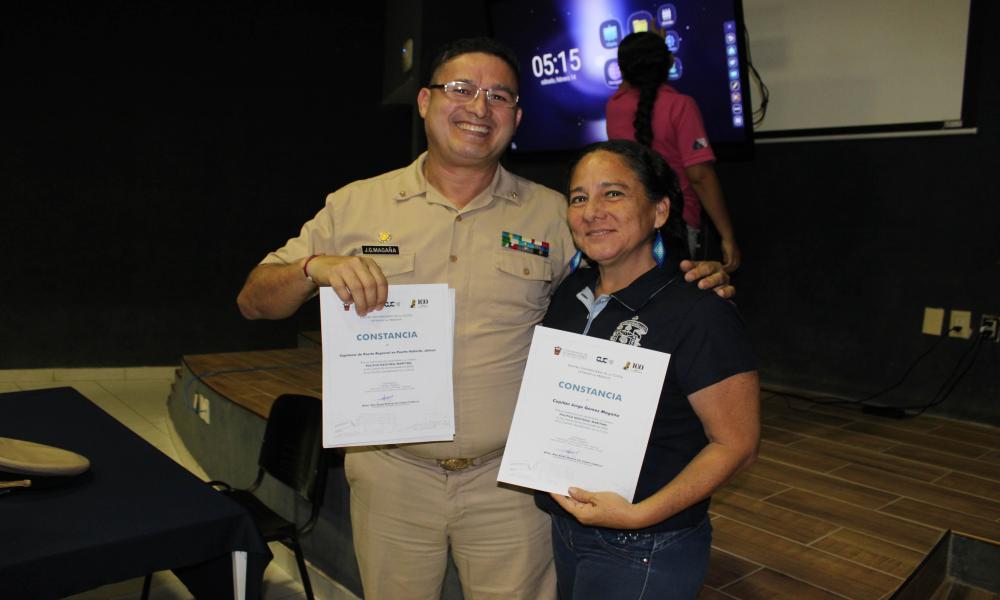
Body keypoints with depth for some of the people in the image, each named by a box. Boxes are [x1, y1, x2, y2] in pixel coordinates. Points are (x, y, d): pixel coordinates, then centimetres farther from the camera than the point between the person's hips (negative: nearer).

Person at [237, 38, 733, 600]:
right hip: (392, 476, 1)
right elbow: (255, 300, 0)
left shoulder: (554, 215, -1)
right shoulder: (356, 205, -1)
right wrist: (315, 268, -21)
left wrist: (696, 281, -11)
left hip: (510, 480, 0)